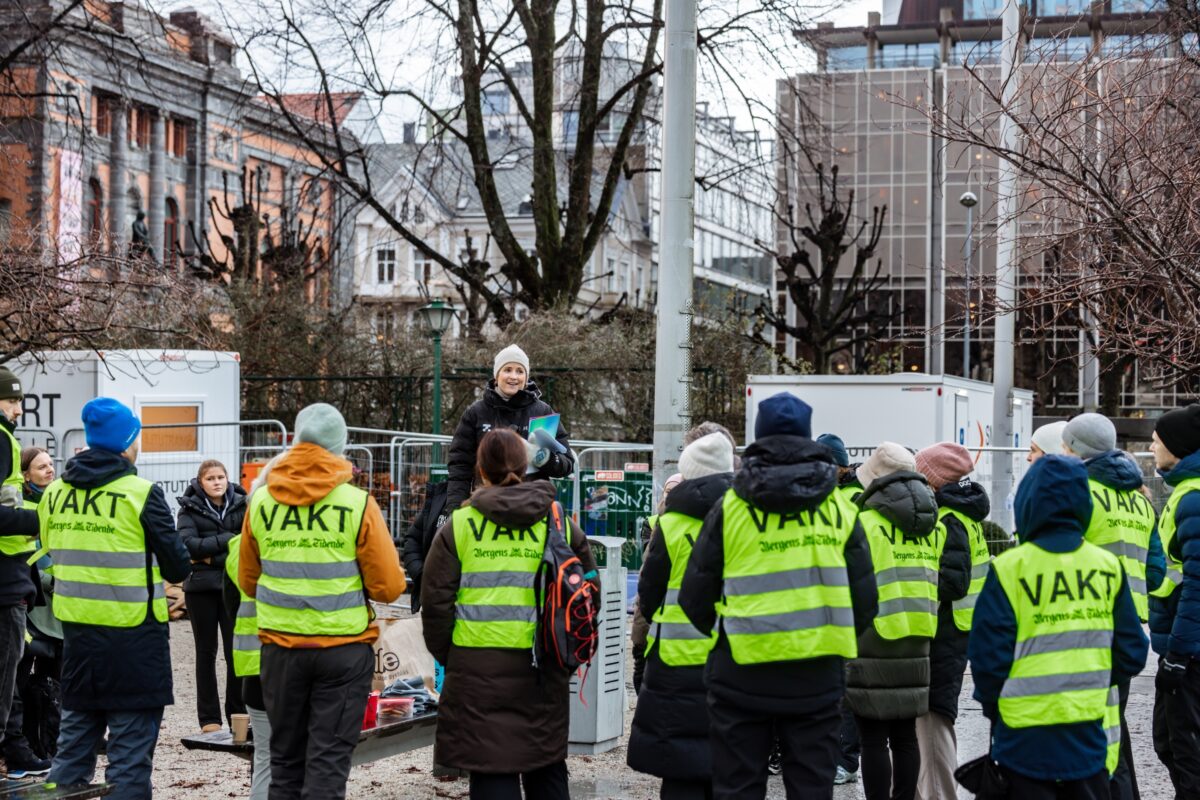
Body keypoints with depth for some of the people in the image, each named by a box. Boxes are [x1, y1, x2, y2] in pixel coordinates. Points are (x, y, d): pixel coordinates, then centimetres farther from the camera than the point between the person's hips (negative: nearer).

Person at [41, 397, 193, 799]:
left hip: (76, 626, 6)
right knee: (131, 745, 1)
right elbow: (178, 567, -10)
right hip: (132, 630, -6)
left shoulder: (54, 493, 4)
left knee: (75, 735, 17)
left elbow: (54, 552, 15)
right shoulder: (141, 494, -13)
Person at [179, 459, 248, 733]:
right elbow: (188, 544, -12)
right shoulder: (190, 508, 2)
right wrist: (227, 540, -14)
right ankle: (209, 718, 13)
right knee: (206, 652, 8)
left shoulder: (241, 505, 3)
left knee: (236, 650, -2)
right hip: (201, 587, 0)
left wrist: (209, 555, -12)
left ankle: (238, 715, 9)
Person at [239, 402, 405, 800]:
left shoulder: (260, 501, 1)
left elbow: (247, 581, 9)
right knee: (329, 759, 3)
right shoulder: (358, 503, -9)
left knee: (285, 757, 15)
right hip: (344, 646, -3)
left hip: (280, 645, 3)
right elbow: (389, 586, -9)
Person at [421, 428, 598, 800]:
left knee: (492, 769, 2)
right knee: (546, 769, 17)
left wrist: (446, 654, 13)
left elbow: (436, 601, 0)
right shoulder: (560, 522, 6)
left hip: (478, 665, -2)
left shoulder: (459, 524, 0)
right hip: (543, 668, 2)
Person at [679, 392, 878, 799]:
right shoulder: (841, 509, 3)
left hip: (743, 677, -1)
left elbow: (694, 598, -1)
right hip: (817, 678, 2)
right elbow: (864, 601, 4)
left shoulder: (730, 507, -3)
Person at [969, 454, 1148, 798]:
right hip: (1088, 735, 3)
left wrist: (991, 705, 8)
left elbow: (988, 656, -11)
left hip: (1026, 738, -3)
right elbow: (1131, 653, 3)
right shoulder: (1108, 566, -2)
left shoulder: (1009, 569, -13)